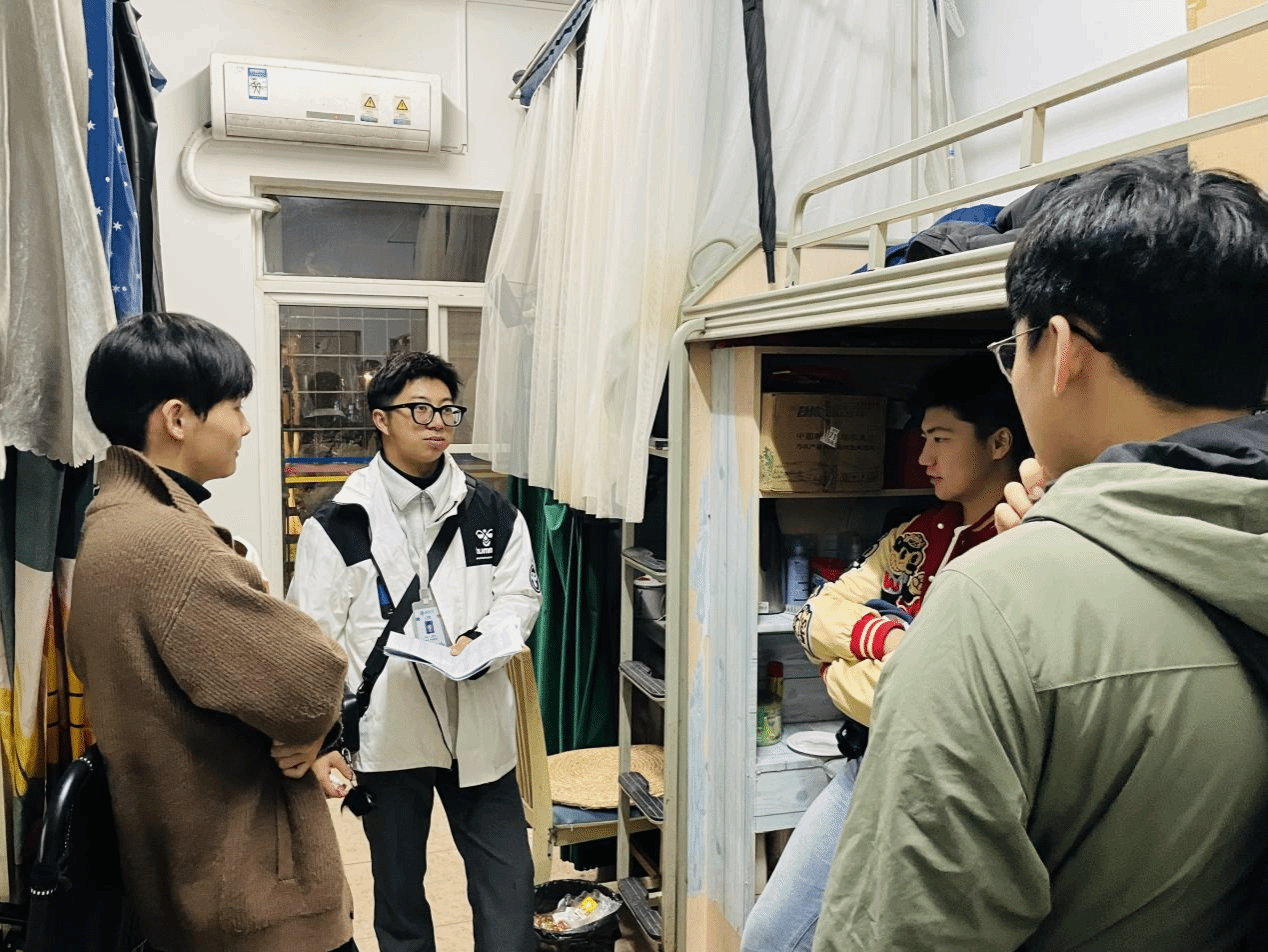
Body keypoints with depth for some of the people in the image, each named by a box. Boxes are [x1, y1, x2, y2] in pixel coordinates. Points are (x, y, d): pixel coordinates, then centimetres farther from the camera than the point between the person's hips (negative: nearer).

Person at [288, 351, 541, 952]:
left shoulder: (491, 513, 2)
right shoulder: (341, 524, -6)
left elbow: (520, 595, 7)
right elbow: (313, 637, -5)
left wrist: (482, 640, -14)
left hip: (479, 728, 2)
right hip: (387, 734, -1)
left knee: (508, 887, 7)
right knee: (398, 887, 17)